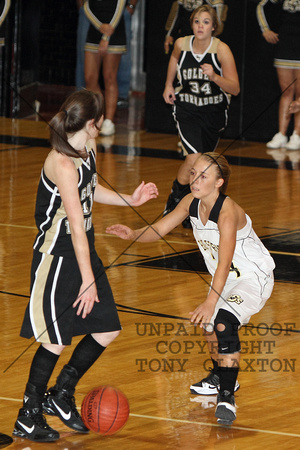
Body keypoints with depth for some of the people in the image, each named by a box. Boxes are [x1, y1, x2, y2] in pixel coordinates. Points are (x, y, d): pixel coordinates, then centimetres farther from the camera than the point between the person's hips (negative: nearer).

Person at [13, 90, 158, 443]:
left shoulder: (88, 151, 4)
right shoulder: (63, 164, -25)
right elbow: (77, 227, -25)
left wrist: (130, 200, 23)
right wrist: (88, 280, -24)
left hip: (83, 251, 9)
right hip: (57, 257, -9)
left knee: (107, 330, 9)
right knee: (56, 340, -3)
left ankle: (61, 396, 26)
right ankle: (28, 417, 12)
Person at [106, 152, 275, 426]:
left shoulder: (228, 211, -34)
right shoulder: (191, 203, -10)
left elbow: (225, 261, -42)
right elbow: (158, 230, -7)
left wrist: (210, 302, -51)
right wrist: (133, 235, -29)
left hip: (254, 277, -9)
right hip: (225, 278, 9)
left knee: (224, 322, -29)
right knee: (208, 323, 23)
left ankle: (227, 397, -22)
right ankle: (220, 378, 50)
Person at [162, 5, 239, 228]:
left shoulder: (221, 50, -17)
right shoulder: (181, 44, -10)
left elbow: (235, 89, -20)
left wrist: (214, 77, -36)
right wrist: (169, 85, 21)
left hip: (214, 112, 1)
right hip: (187, 110, -1)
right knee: (194, 159, -20)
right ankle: (174, 202, -1)